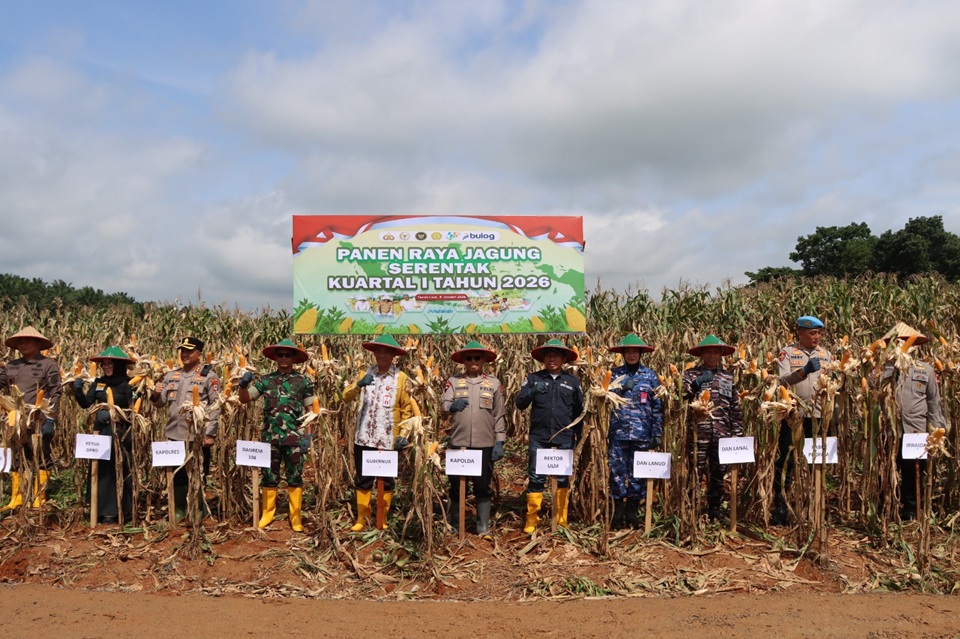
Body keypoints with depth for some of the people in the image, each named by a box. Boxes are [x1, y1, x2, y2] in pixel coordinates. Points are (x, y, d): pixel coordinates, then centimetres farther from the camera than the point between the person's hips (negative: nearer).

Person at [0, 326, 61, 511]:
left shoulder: (49, 365, -2)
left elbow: (55, 394, -8)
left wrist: (50, 419, -14)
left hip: (40, 423, -6)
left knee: (41, 460, 0)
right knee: (16, 461, 12)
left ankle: (39, 499, 8)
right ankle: (16, 499, 22)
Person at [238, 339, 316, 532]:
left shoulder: (303, 381, 1)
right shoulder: (266, 380, 5)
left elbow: (311, 409, 3)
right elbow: (244, 399, 4)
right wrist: (243, 384, -16)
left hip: (294, 437, -1)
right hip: (270, 436, 2)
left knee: (295, 478, 5)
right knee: (269, 477, 11)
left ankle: (296, 517, 14)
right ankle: (267, 514, 24)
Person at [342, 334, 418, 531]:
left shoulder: (401, 378, -2)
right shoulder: (366, 373, 5)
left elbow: (407, 408, 1)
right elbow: (346, 397, -4)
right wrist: (359, 384, -23)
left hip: (388, 440, -2)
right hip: (364, 438, 2)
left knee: (386, 482, 9)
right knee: (363, 480, 10)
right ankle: (362, 518, 22)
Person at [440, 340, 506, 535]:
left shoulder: (494, 383, 5)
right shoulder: (454, 381, 5)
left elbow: (499, 415, 5)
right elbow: (443, 404, -7)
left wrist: (499, 442, -1)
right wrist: (452, 405, -30)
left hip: (485, 444, 0)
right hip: (458, 442, 0)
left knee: (483, 486, 7)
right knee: (456, 485, 9)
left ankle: (483, 527, 17)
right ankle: (455, 525, 23)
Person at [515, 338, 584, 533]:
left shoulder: (572, 382, 7)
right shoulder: (533, 378, 4)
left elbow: (578, 411, 13)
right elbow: (520, 403, -3)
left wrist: (578, 435, 13)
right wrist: (532, 392, -21)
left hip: (564, 439, 1)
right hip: (538, 438, -1)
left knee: (563, 479, 8)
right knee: (535, 478, 0)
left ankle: (561, 520, 18)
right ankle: (531, 519, 8)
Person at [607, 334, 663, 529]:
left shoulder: (650, 375, 7)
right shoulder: (615, 373, 8)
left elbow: (657, 406, 5)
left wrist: (657, 433, 0)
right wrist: (622, 389, -12)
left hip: (641, 432, 0)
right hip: (618, 431, 0)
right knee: (617, 470, 0)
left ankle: (632, 512, 17)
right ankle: (618, 512, 11)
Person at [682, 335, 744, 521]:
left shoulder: (728, 376, 12)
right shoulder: (690, 374, 4)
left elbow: (736, 408, 12)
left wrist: (738, 433, 7)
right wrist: (698, 382, -20)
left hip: (722, 435, 3)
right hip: (698, 433, -3)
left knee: (719, 474, 11)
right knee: (695, 472, -2)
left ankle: (715, 512, 24)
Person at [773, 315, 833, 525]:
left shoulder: (826, 354, 11)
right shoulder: (787, 352, -1)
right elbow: (782, 380, -14)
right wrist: (805, 370, -27)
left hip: (818, 414, 4)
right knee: (785, 460, 0)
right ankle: (779, 507, 9)